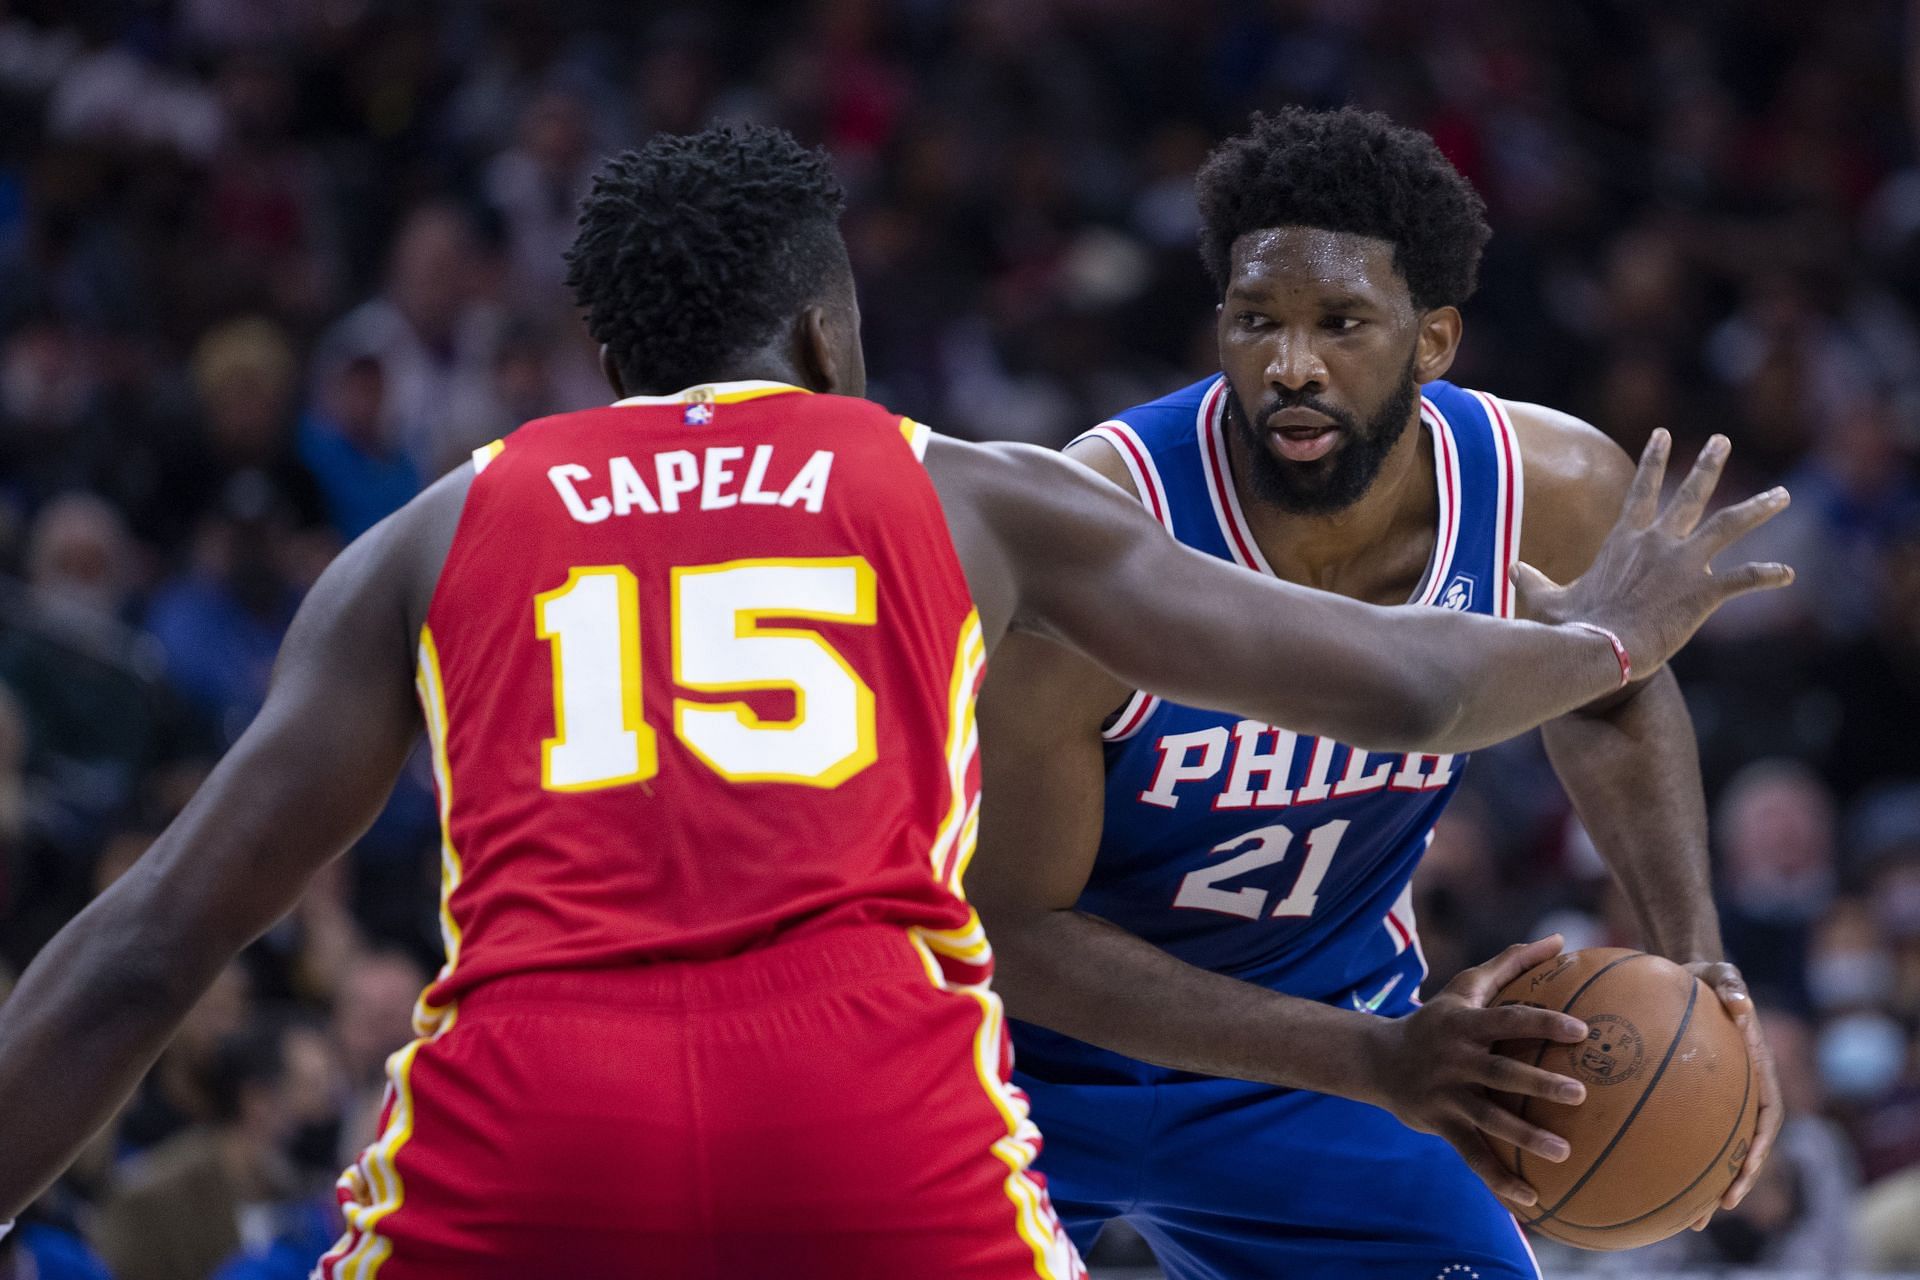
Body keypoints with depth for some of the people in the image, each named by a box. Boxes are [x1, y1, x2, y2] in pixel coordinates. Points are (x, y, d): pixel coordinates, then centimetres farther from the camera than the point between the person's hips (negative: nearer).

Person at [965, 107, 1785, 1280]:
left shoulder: (1556, 496, -18)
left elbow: (1612, 698, 8)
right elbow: (1015, 926, -28)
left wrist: (1697, 961, -10)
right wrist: (1373, 1062, -36)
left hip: (1321, 1009, 3)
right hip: (1035, 1043, -3)